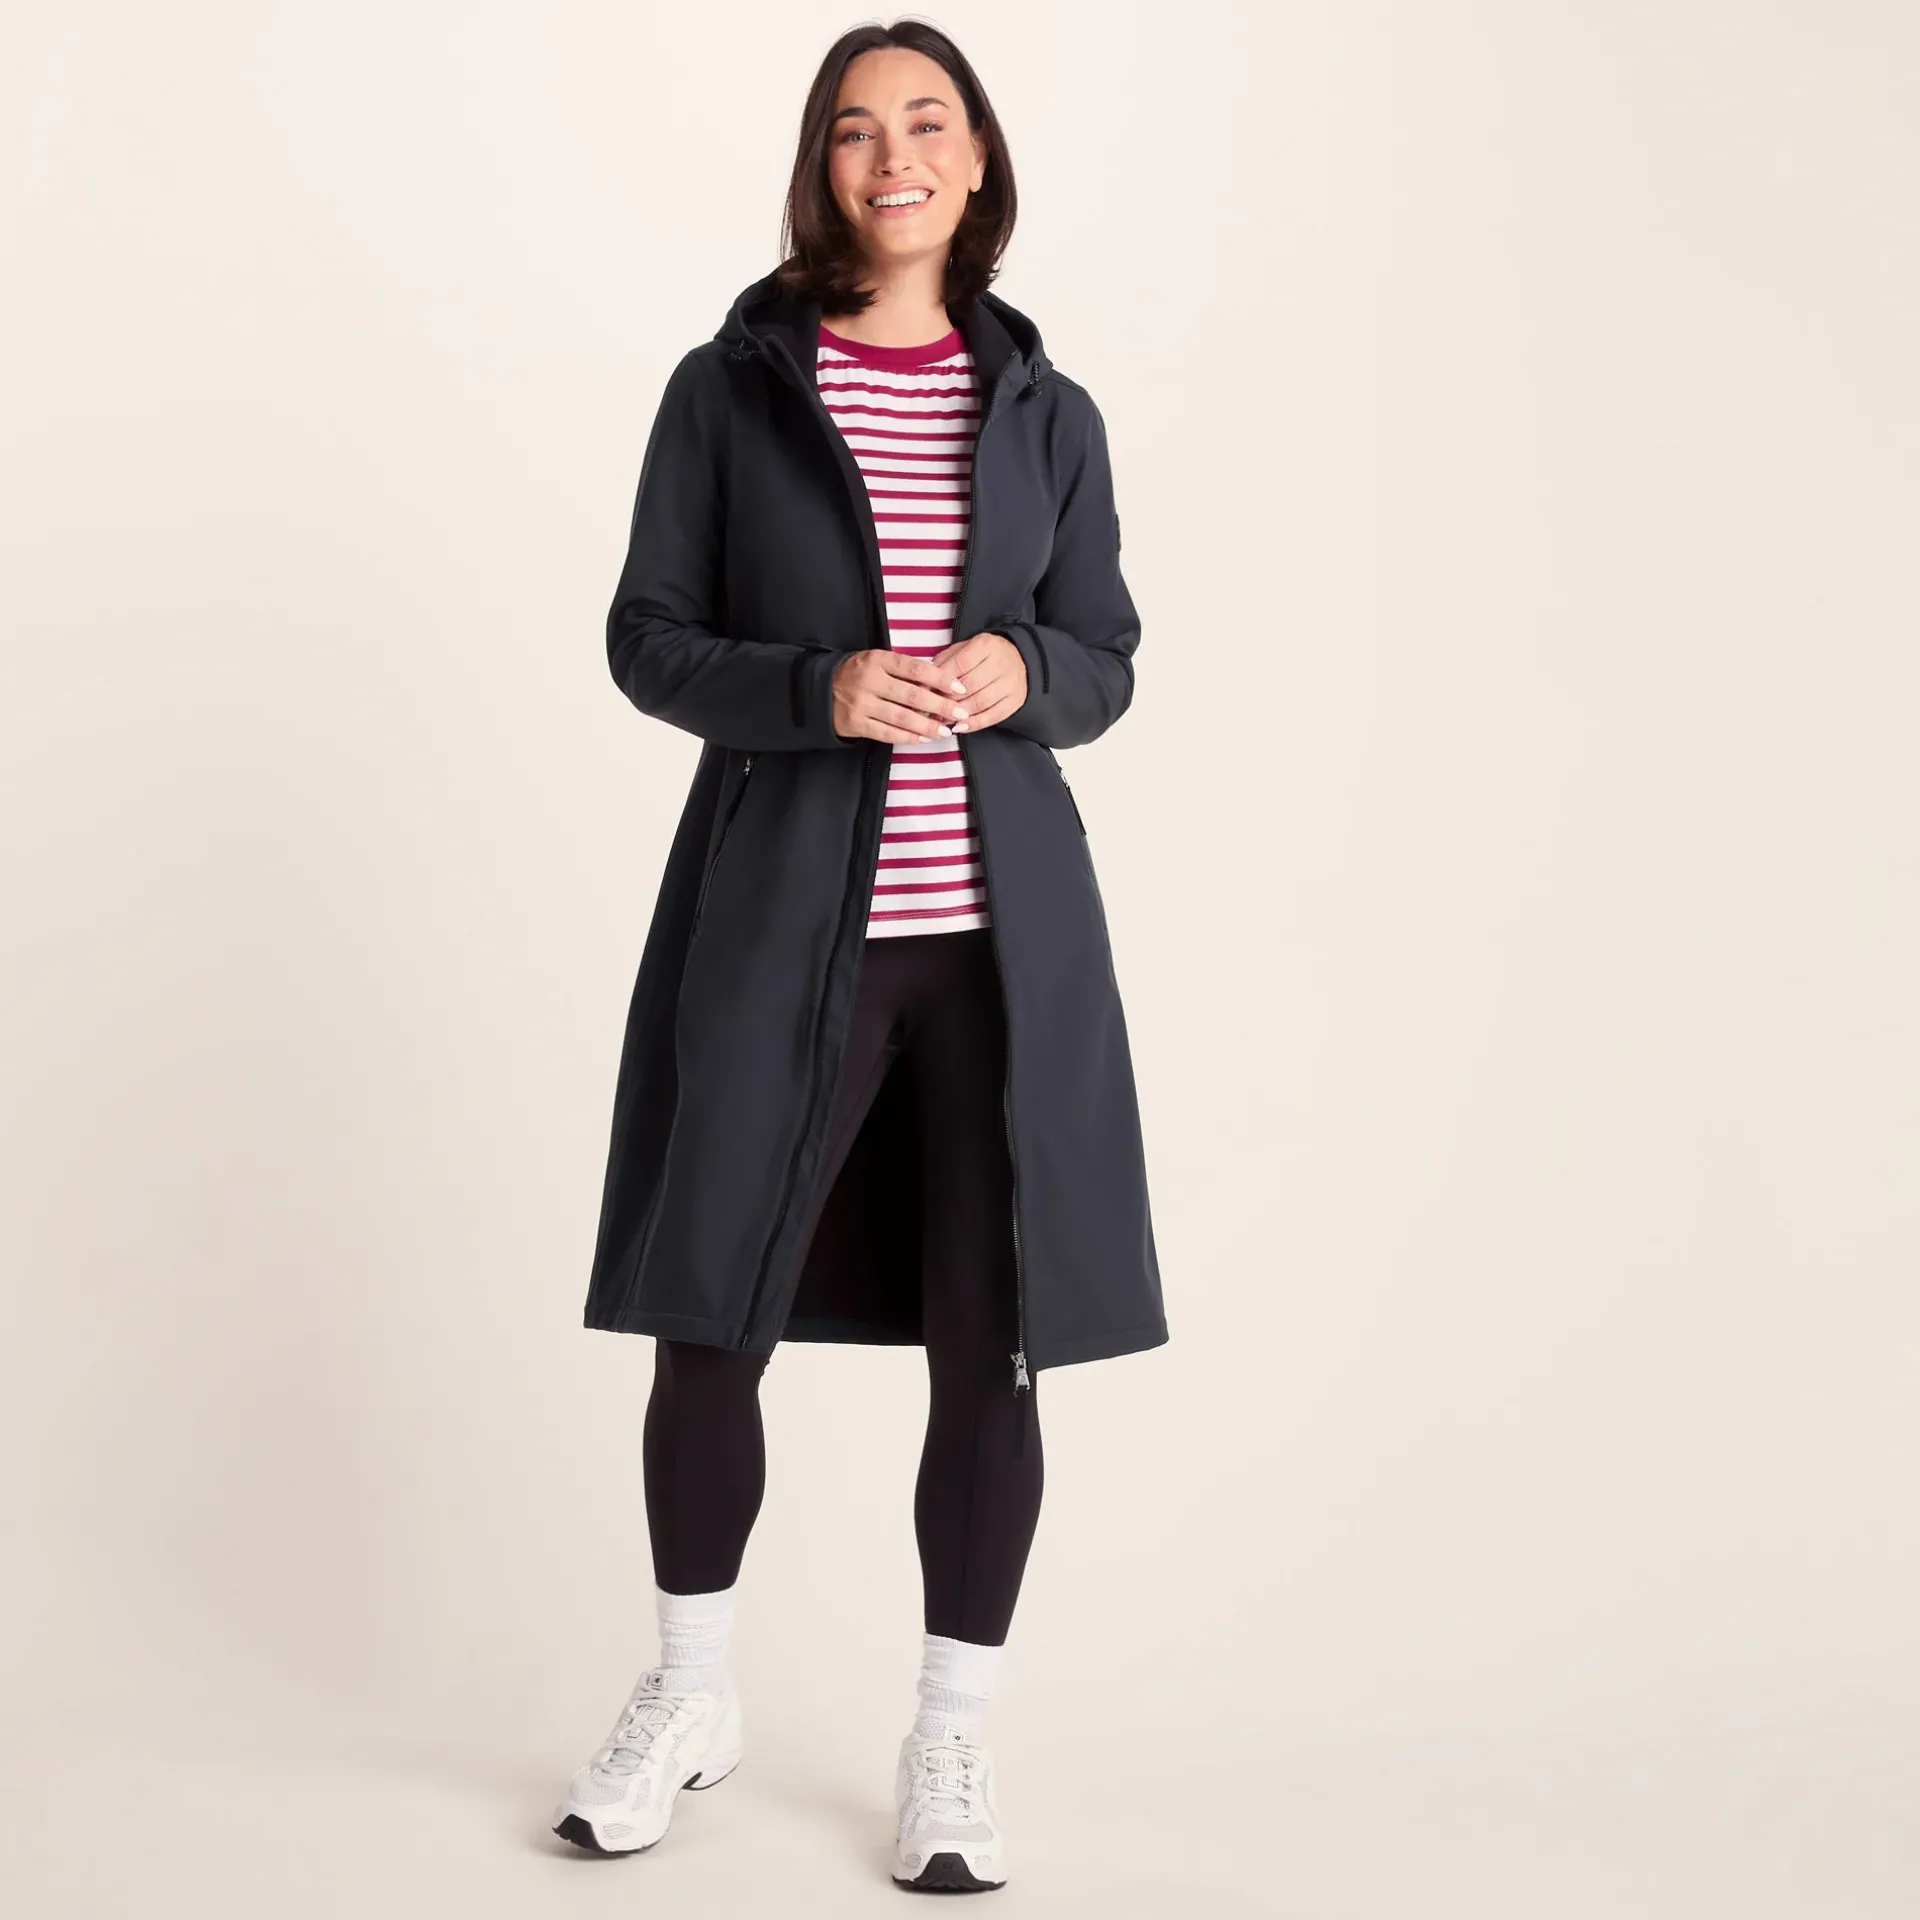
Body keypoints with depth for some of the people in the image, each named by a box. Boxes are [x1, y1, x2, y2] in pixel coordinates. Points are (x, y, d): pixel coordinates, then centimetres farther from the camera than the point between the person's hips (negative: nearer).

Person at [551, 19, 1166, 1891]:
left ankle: (951, 1740, 19)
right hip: (775, 914, -1)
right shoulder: (730, 388, 3)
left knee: (989, 1345, 2)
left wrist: (1022, 672, -10)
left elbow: (1106, 657, 12)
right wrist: (816, 690, -15)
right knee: (709, 1315, 4)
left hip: (999, 927, 2)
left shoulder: (1045, 412, 9)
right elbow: (645, 636, 2)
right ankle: (691, 1693, 28)